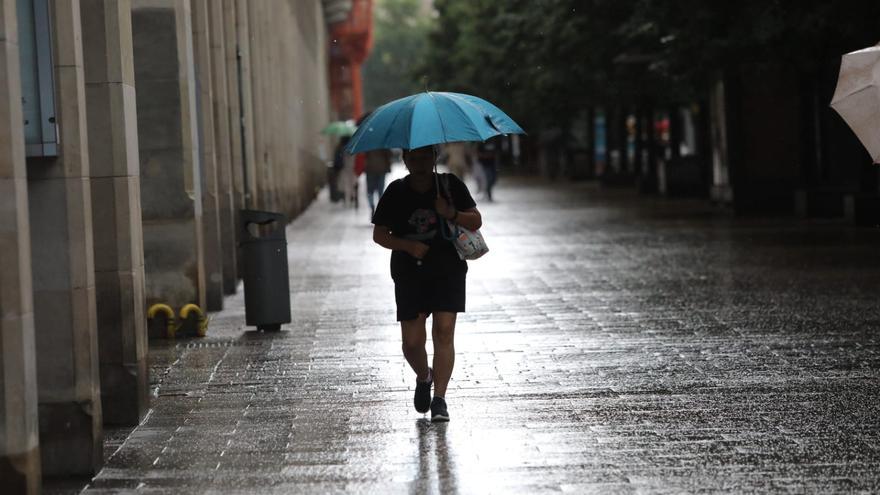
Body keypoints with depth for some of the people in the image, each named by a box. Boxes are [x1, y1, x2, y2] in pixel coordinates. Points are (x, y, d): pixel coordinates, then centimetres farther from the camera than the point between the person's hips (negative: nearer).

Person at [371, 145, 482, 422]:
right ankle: (423, 378, 30)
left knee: (444, 332, -13)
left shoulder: (450, 185, 0)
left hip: (448, 271, -1)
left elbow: (476, 222, 1)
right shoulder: (396, 193, 1)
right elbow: (379, 234, 2)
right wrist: (408, 245, -15)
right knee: (412, 341, -2)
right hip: (409, 275, 1)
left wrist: (451, 214, -19)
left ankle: (439, 399, -7)